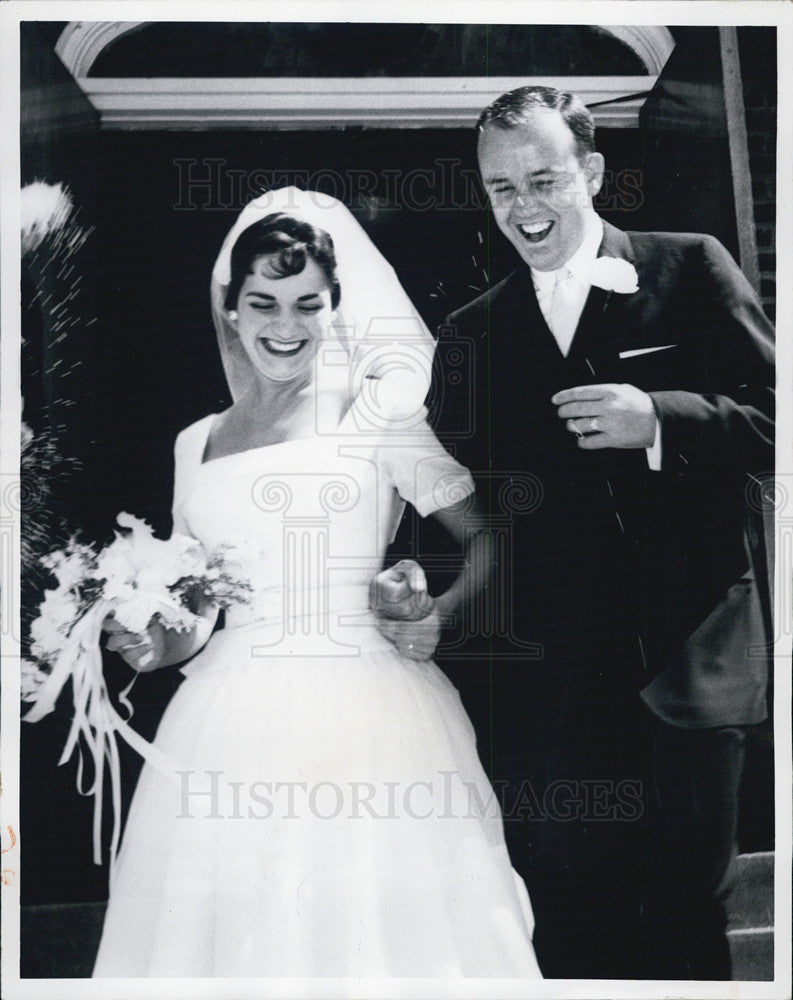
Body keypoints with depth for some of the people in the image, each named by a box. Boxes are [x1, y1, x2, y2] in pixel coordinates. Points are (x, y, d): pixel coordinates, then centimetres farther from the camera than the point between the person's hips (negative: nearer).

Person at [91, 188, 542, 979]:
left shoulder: (381, 413, 1)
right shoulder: (197, 443, 13)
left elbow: (492, 539, 3)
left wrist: (438, 613, -13)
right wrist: (153, 647, 1)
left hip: (368, 718, -3)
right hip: (231, 729, 4)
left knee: (387, 924, 0)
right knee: (236, 932, 6)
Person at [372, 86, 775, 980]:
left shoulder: (691, 271, 4)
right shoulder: (472, 333, 12)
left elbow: (769, 424, -2)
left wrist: (658, 420, -17)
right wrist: (419, 583, -11)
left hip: (683, 664, -2)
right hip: (544, 680, 3)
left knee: (685, 923, 9)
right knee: (566, 937, 10)